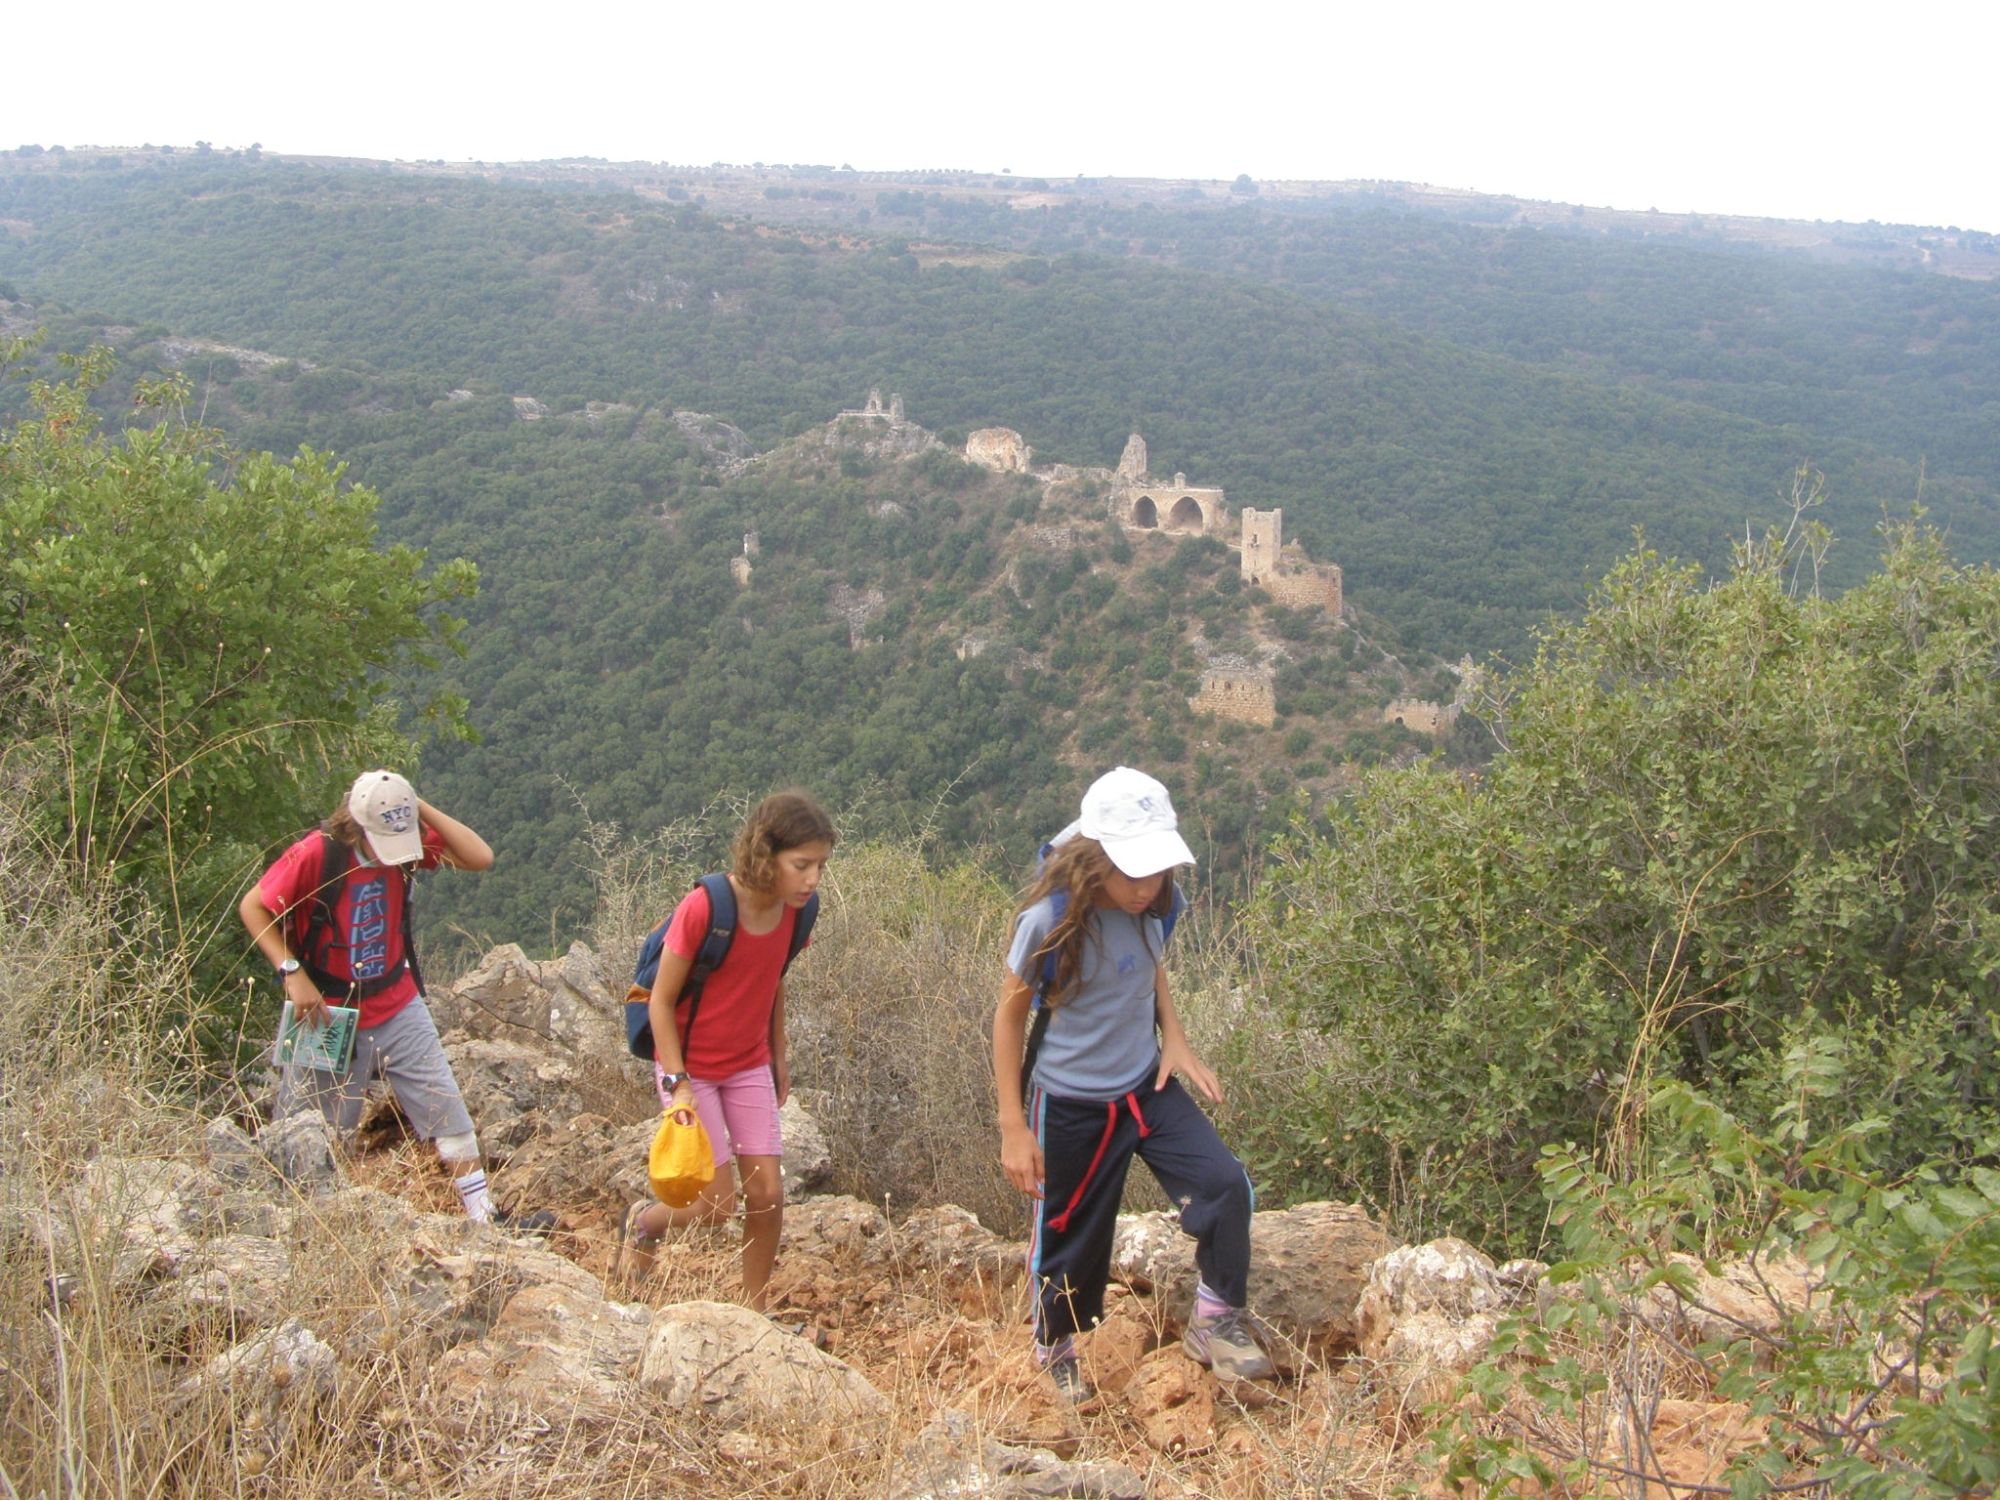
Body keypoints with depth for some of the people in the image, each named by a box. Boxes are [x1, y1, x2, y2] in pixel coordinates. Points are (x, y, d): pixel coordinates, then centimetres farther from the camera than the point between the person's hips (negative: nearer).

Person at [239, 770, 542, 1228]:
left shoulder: (410, 842, -8)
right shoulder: (316, 853, -20)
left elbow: (480, 857, -17)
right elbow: (253, 907, -12)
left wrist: (423, 810, -22)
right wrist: (293, 973, -20)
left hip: (399, 1005, 4)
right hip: (332, 1013, -4)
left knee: (446, 1109, 2)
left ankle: (484, 1214, 6)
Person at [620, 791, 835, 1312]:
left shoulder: (795, 910, -9)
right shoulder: (703, 908, -26)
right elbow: (661, 1001, -17)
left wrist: (778, 1057, 15)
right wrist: (678, 1086, -20)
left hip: (748, 1067, 5)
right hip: (690, 1067, -5)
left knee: (768, 1195, -1)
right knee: (720, 1204, -4)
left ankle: (754, 1310, 19)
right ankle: (643, 1223, 28)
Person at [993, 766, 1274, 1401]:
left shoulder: (1152, 908, -11)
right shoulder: (1050, 921, -26)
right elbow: (1010, 1014, -13)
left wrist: (1174, 1037, -4)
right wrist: (1014, 1127, -12)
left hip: (1148, 1087, 4)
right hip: (1071, 1105, -4)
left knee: (1224, 1185, -12)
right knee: (1072, 1235, 11)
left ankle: (1216, 1321, 9)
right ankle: (1056, 1349, 39)